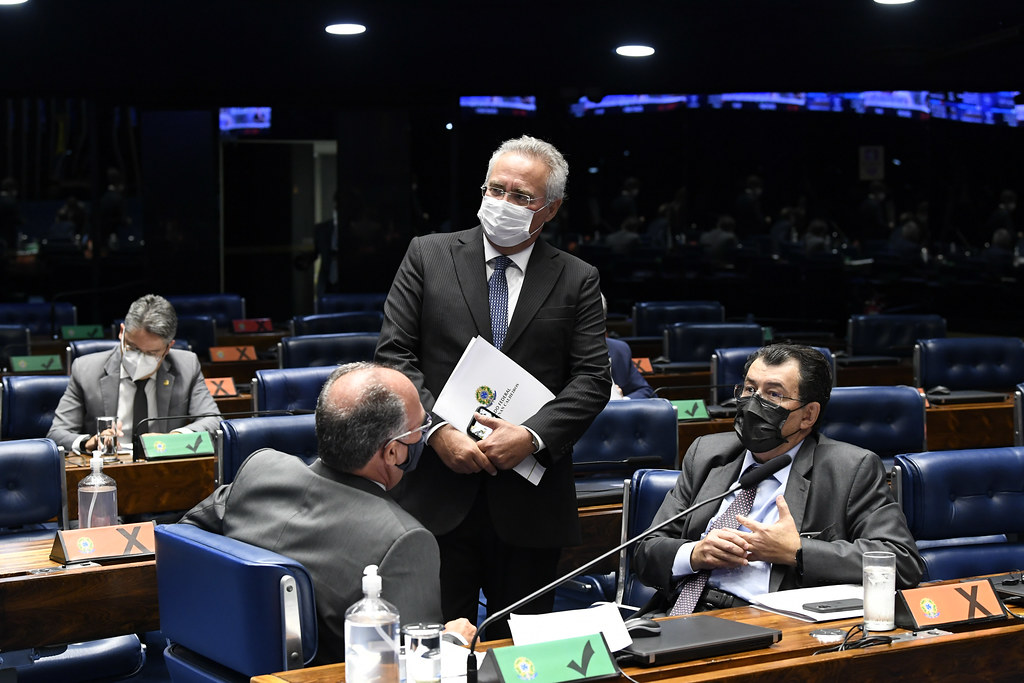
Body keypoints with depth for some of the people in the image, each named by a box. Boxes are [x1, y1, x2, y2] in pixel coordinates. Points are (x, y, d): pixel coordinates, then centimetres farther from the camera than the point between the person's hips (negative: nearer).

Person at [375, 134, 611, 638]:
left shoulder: (577, 281, 6)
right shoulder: (428, 256, 5)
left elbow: (593, 378, 0)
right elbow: (394, 354, 1)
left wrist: (532, 435, -15)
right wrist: (438, 431, -12)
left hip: (529, 501, 1)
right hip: (439, 492, 0)